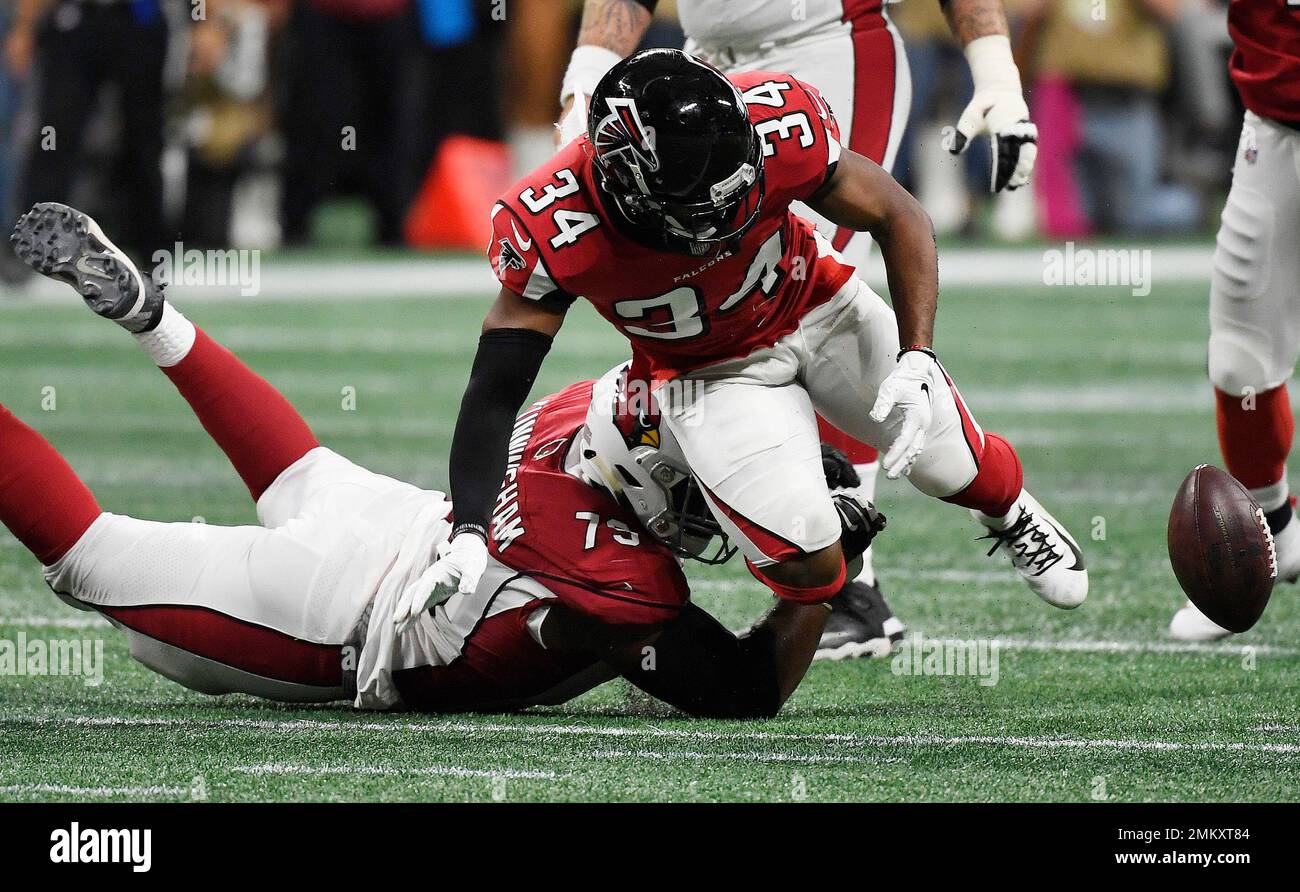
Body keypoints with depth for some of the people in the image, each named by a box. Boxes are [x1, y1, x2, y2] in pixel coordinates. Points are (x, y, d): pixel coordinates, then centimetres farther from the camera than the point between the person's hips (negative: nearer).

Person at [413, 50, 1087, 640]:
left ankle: (1012, 518, 48)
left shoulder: (776, 129, -33)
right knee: (803, 563, -19)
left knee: (951, 462, 11)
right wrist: (469, 536, -38)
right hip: (707, 371, -2)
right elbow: (494, 392, -27)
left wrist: (917, 359, -25)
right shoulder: (555, 230, -36)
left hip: (816, 308, 2)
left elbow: (899, 221, -16)